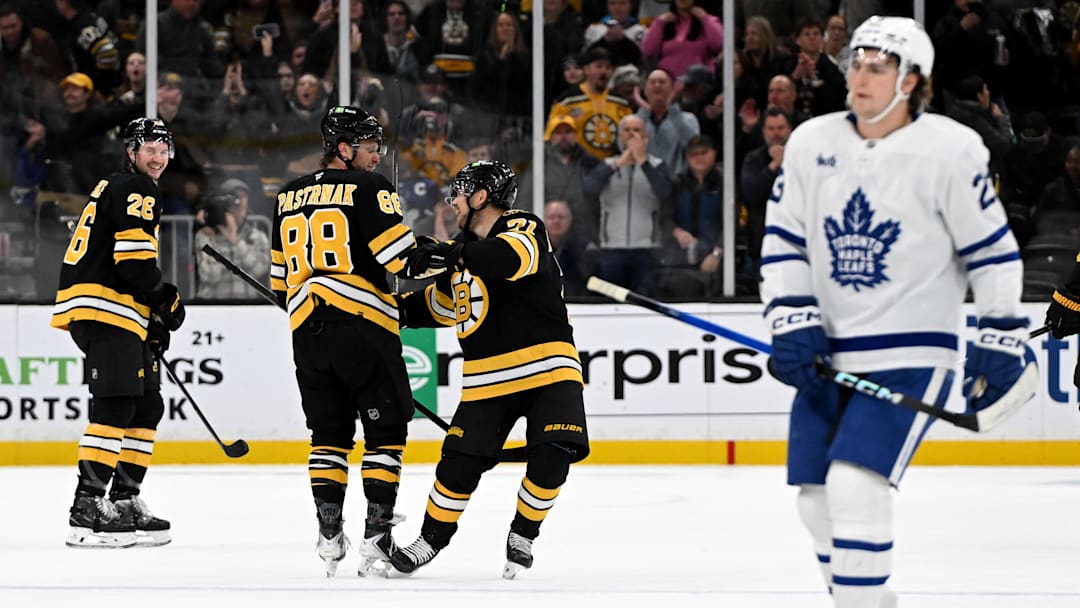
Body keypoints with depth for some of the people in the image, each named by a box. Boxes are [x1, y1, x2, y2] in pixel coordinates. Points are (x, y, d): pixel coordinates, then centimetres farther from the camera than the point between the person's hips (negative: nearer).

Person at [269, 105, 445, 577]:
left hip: (306, 326, 6)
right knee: (386, 428, 2)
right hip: (363, 324, -6)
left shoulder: (290, 197, 16)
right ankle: (377, 534, -4)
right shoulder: (368, 188, -3)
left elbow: (281, 276, 21)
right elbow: (401, 254, -13)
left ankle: (329, 530, 7)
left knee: (329, 432, 14)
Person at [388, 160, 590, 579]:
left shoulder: (523, 227, -8)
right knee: (459, 465, -3)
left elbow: (513, 257, -32)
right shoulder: (464, 251, 15)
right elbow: (440, 305, 30)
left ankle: (522, 536, 3)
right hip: (488, 381, 6)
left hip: (548, 369, -5)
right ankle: (431, 540, 17)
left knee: (552, 458, -19)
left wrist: (452, 254, -40)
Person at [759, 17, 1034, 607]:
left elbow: (993, 250, -4)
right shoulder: (811, 143, 2)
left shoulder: (950, 150, -9)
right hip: (827, 351, 5)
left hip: (910, 353, -5)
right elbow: (783, 239, 9)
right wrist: (790, 320, -3)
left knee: (854, 485, -20)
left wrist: (1000, 342, -4)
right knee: (817, 499, 6)